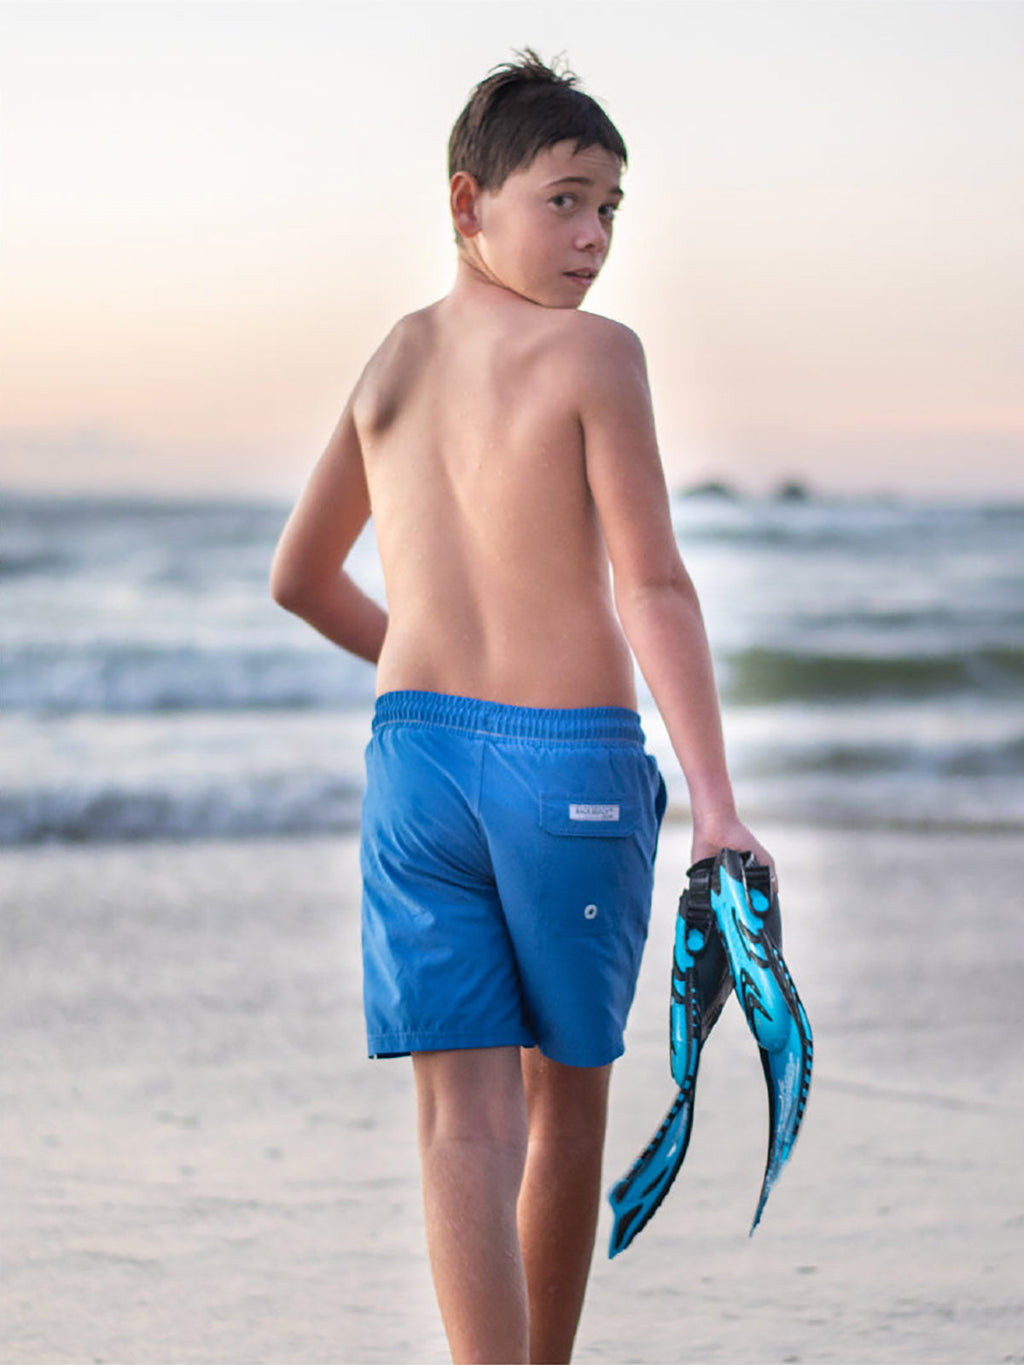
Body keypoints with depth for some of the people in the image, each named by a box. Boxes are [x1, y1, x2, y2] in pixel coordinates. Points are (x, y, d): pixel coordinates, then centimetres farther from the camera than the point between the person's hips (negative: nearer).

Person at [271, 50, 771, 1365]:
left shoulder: (393, 358, 11)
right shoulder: (594, 353, -6)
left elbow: (299, 578, 21)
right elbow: (652, 587, -14)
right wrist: (716, 801, -16)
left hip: (413, 751, 3)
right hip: (573, 762, -3)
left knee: (465, 1120, -1)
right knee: (568, 1100, 16)